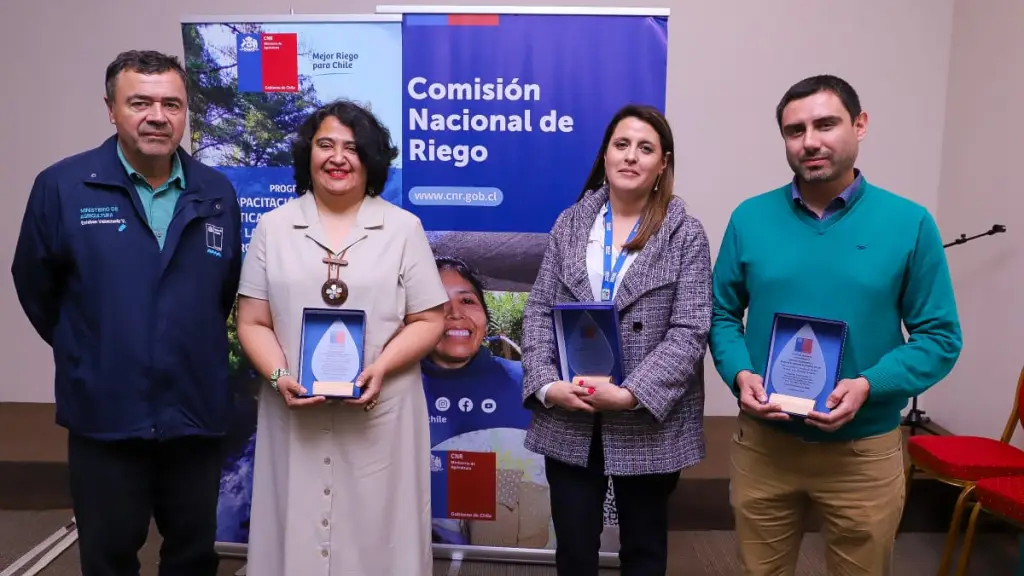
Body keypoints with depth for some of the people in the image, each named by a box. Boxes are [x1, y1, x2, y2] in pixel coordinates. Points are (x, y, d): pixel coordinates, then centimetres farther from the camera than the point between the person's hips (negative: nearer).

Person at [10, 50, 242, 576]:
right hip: (105, 416, -2)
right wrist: (85, 353, 10)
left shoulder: (217, 193, 1)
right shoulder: (62, 186, -8)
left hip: (197, 412, 2)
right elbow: (35, 287, 3)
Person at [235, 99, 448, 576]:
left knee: (377, 532, 6)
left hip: (380, 416, -1)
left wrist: (380, 368, -14)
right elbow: (253, 323, 6)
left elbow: (429, 321, 1)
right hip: (294, 414, 1)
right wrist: (279, 376, -12)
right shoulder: (273, 227, 7)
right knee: (299, 528, 9)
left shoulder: (403, 228, 3)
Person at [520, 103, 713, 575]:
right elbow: (538, 312, 2)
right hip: (568, 421, 2)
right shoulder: (570, 223, 5)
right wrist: (546, 385, -12)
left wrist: (632, 394, -21)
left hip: (649, 425, -1)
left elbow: (689, 332, -11)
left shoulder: (687, 234, -3)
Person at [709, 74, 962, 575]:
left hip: (865, 451, -1)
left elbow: (939, 336, -4)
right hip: (763, 442, 1)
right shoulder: (750, 218, -2)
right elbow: (722, 314, 3)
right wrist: (740, 374, -15)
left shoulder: (909, 223, -6)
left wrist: (868, 386, -20)